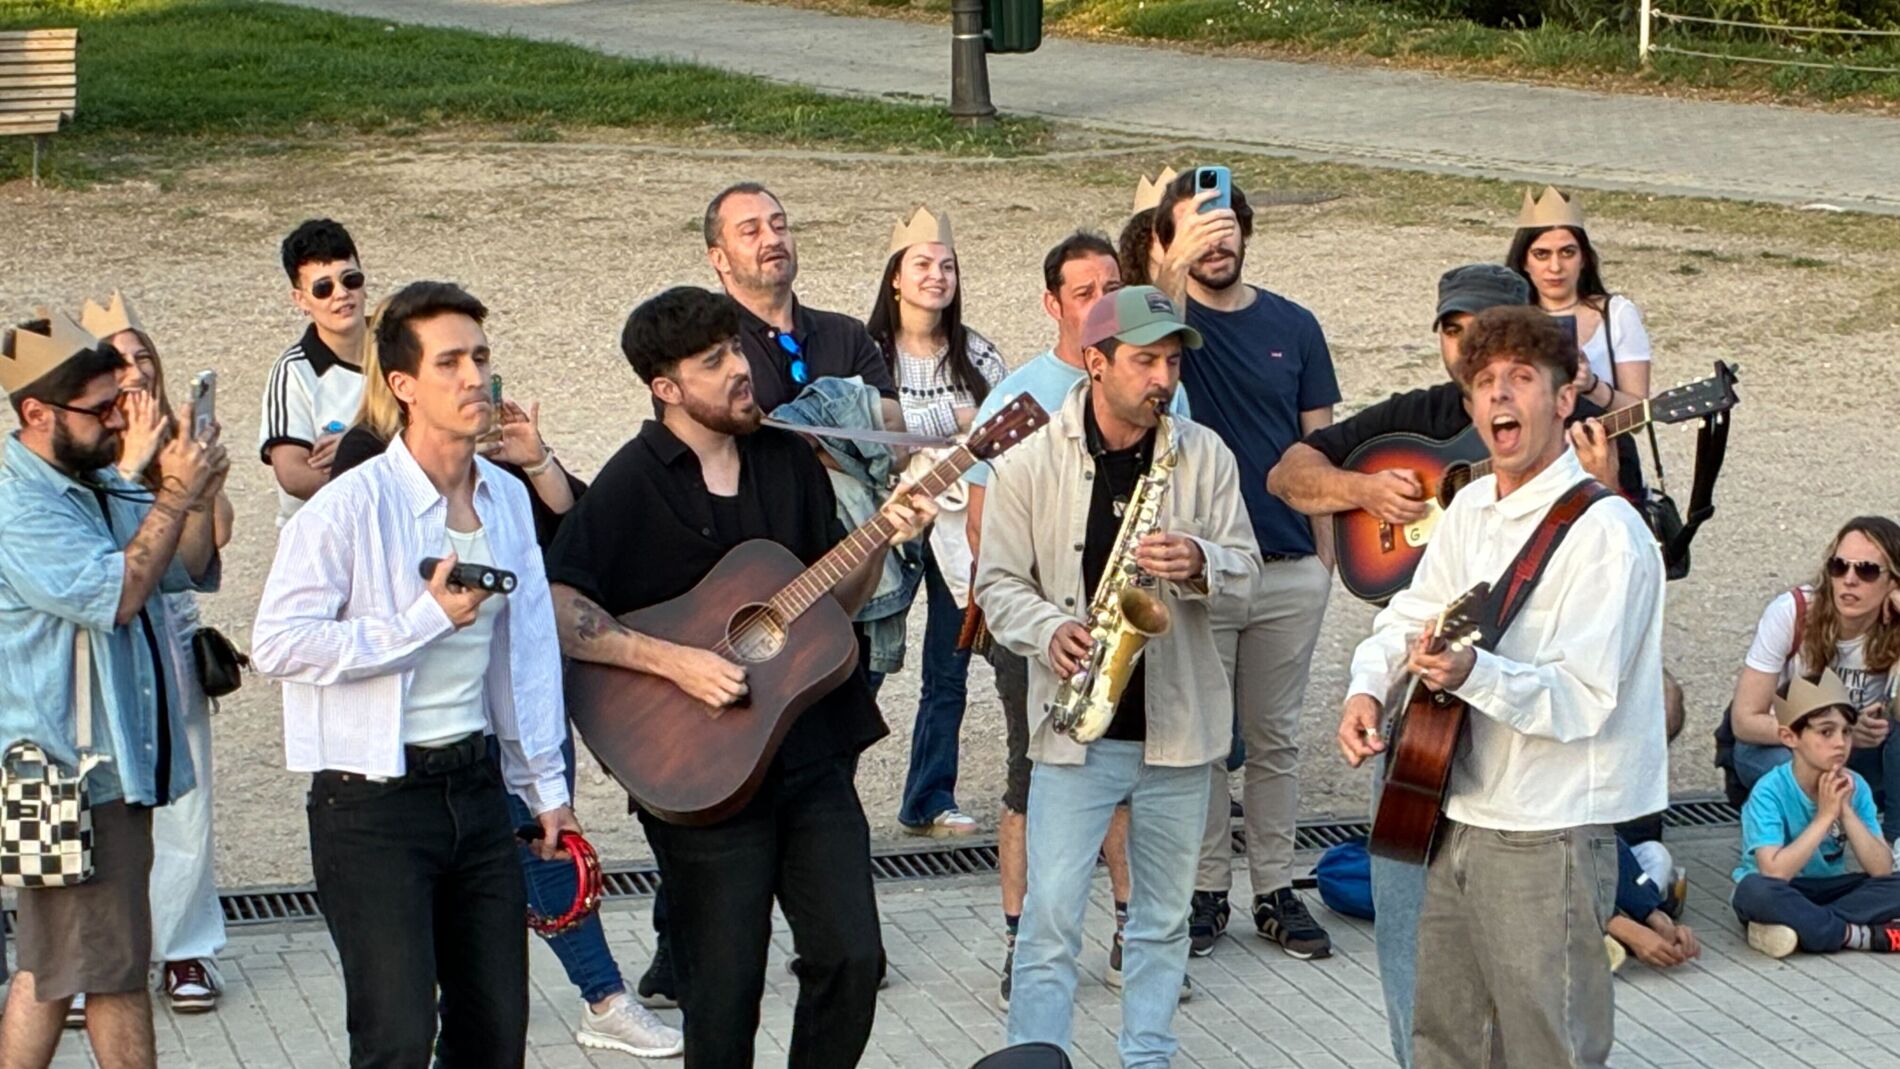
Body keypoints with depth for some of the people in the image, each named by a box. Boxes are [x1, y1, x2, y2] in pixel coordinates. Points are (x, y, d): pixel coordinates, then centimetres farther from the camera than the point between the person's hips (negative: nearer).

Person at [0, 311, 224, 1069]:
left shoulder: (101, 487, 13)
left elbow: (189, 572, 15)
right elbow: (116, 594, -25)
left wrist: (198, 499, -3)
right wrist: (175, 495, -20)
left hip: (111, 762, 9)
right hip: (73, 773, -9)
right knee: (115, 970, -1)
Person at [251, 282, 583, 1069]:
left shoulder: (508, 499, 9)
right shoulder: (351, 507, -13)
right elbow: (277, 643, -21)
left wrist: (544, 786, 18)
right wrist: (427, 618, -19)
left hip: (475, 786, 7)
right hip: (372, 799, -6)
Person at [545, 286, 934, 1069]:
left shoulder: (787, 458, 8)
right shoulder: (631, 484, -10)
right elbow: (556, 611, -17)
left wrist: (882, 540, -4)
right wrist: (675, 661, -22)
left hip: (812, 756, 5)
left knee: (852, 956, 4)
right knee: (725, 990, 3)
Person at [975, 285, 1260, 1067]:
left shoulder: (1204, 456, 1)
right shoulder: (1029, 462, -4)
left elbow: (1244, 566, 3)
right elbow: (999, 582, -1)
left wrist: (1200, 564, -19)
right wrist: (1050, 630, -20)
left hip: (1178, 724, 3)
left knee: (1164, 915, 14)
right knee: (1050, 916, -5)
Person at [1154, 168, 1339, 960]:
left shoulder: (1293, 326, 7)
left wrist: (1325, 554, 6)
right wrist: (1179, 264, -47)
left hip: (1289, 568, 3)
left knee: (1274, 739, 11)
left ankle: (1275, 890, 19)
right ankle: (1205, 889, 16)